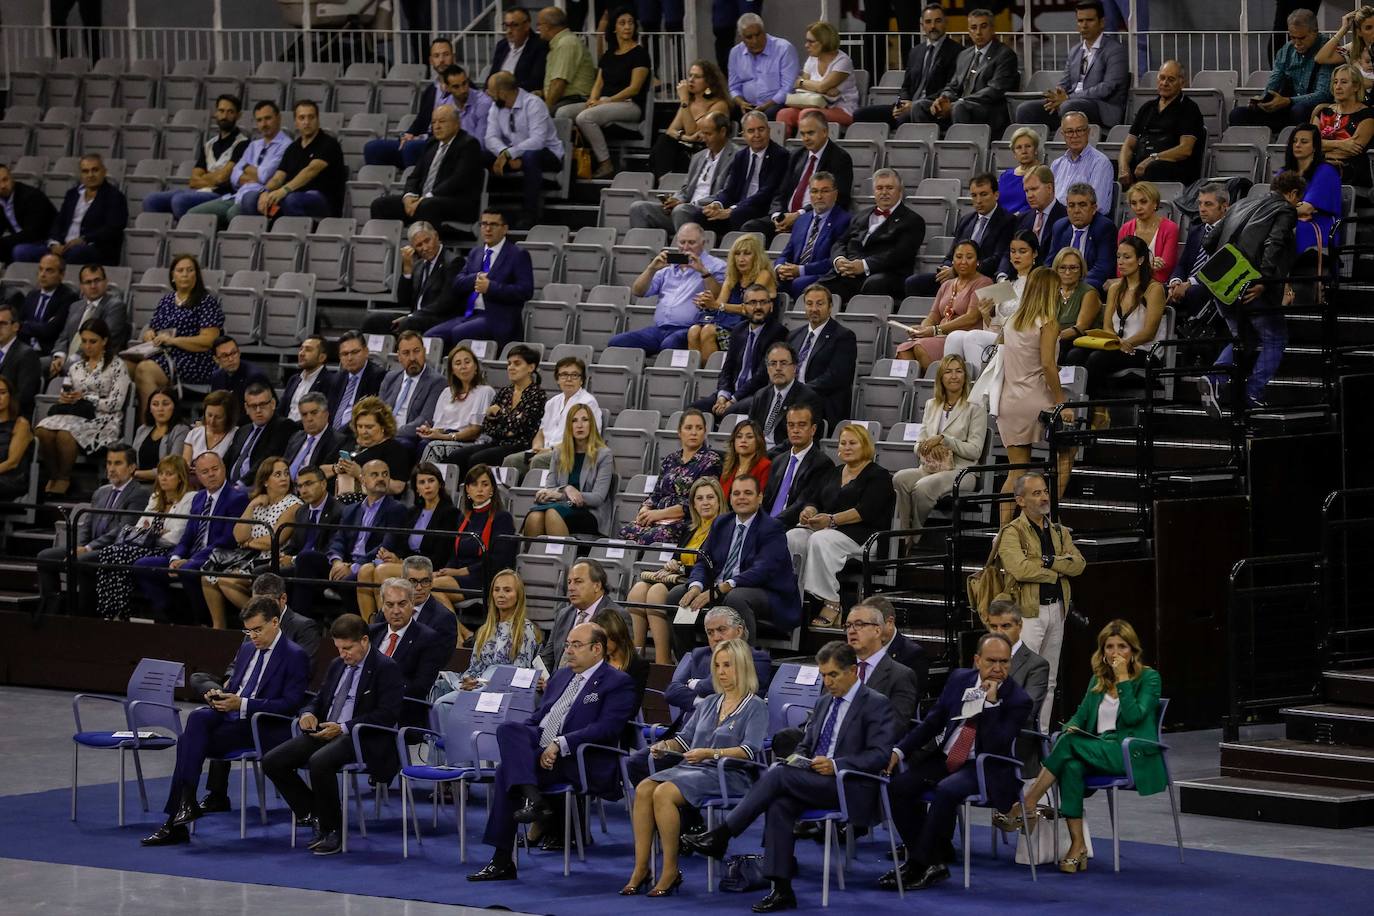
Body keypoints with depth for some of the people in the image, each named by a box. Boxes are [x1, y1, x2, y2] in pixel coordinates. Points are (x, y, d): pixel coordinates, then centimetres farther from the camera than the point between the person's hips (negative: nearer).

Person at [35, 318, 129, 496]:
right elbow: (64, 397, 21)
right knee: (43, 430, -31)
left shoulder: (116, 368, 5)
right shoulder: (75, 368, 23)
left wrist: (85, 398, -11)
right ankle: (53, 474, -15)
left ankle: (64, 479, -18)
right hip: (73, 414, 5)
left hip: (102, 420, -5)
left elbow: (115, 404, -4)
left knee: (65, 434, -37)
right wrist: (63, 399, -4)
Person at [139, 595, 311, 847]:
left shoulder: (295, 656, -5)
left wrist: (242, 704, -19)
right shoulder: (247, 648, 20)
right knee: (198, 717, -27)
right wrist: (220, 696, 2)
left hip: (257, 727, -7)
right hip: (228, 715, 7)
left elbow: (290, 704, -14)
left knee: (189, 741, -25)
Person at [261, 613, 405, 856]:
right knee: (272, 762, -9)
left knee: (320, 762, -37)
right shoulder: (337, 666, 19)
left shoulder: (386, 669, -5)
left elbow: (387, 715, -14)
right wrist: (308, 713, 1)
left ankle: (331, 831, -19)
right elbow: (319, 700, 27)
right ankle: (313, 816, 2)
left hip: (363, 740, -8)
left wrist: (344, 727, -21)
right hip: (325, 733, 8)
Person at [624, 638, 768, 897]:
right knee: (644, 788, -23)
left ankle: (670, 871, -23)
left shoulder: (756, 707, 1)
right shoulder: (710, 703, 22)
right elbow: (685, 738, 22)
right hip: (691, 768, 6)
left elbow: (749, 750, -13)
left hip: (730, 775, -6)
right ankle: (640, 869, -24)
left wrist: (710, 753, -24)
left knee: (664, 793, -31)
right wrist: (665, 746, 0)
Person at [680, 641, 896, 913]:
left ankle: (720, 837, -20)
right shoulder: (824, 703, 22)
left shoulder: (876, 705, -2)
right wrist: (798, 759, 3)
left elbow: (880, 755, -11)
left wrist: (836, 765, -23)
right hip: (814, 783, 7)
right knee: (780, 804, -28)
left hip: (851, 789, -7)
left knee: (778, 776, -25)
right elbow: (806, 745, 28)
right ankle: (781, 890, -30)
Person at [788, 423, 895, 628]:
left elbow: (866, 511, -10)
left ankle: (831, 604, -34)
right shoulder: (832, 474, 25)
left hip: (860, 534, -6)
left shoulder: (879, 476, 3)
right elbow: (814, 501, 19)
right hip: (823, 528, 6)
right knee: (790, 538, -23)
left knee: (820, 540, -36)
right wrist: (809, 512, -7)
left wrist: (832, 520, -19)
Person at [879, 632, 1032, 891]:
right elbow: (934, 720, 14)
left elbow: (997, 747, -18)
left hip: (984, 770, -6)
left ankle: (921, 865, -23)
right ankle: (929, 862, -9)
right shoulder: (959, 679, 7)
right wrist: (899, 751, 5)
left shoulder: (1017, 700, -8)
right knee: (899, 786, -17)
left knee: (947, 790, -35)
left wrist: (991, 702, -22)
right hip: (944, 759, 6)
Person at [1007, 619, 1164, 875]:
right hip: (1099, 752, 5)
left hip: (1134, 755, -5)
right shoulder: (1099, 679, 19)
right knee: (1072, 766, -31)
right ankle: (1077, 846, -34)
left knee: (1068, 745, -27)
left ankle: (1027, 805, -22)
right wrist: (1072, 727, -7)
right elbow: (1081, 715, 16)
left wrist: (1123, 679, -12)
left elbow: (1133, 716, -12)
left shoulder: (1149, 678, 1)